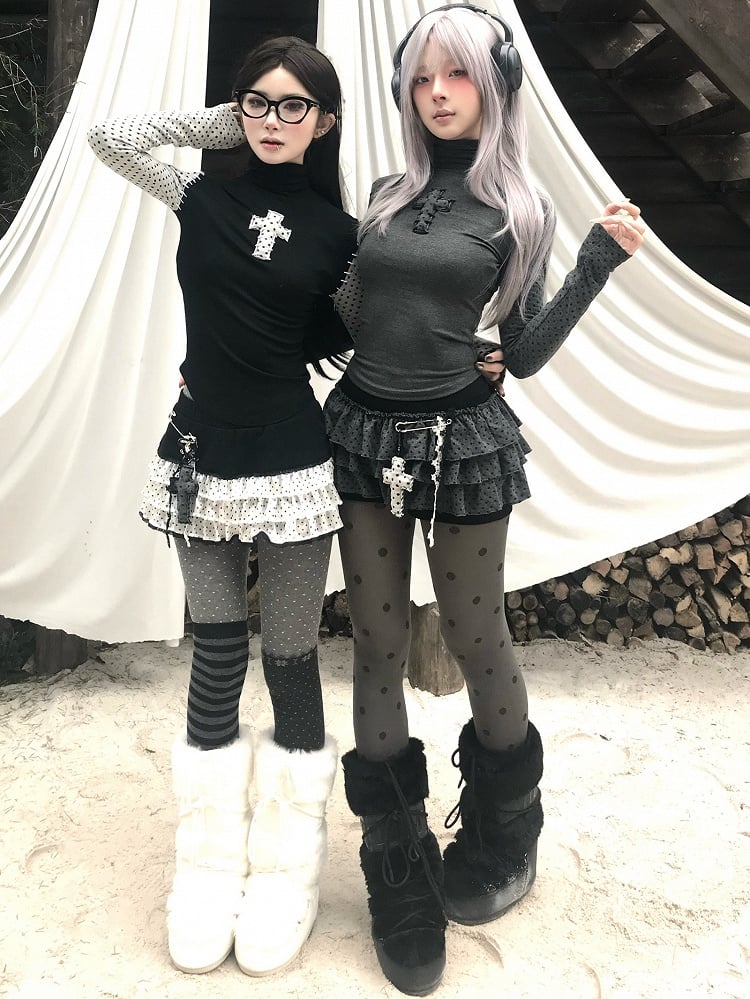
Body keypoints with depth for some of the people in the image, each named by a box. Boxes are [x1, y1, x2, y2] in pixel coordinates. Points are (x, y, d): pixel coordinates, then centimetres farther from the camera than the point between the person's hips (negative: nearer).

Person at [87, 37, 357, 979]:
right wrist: (219, 122, 4)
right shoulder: (204, 199, 5)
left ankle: (285, 873, 22)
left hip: (292, 467, -1)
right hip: (202, 463, 2)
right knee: (215, 656, 8)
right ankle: (209, 871, 23)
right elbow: (110, 136, -1)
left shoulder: (337, 232, 2)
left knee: (289, 660, 5)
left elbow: (349, 345, 8)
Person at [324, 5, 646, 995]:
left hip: (462, 440, -3)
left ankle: (502, 837, 36)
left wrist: (599, 260, -9)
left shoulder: (517, 212, 2)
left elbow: (525, 355, -1)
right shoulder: (385, 195, 10)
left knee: (474, 639, 8)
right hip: (364, 434, 3)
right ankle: (401, 874, 22)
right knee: (378, 646, 5)